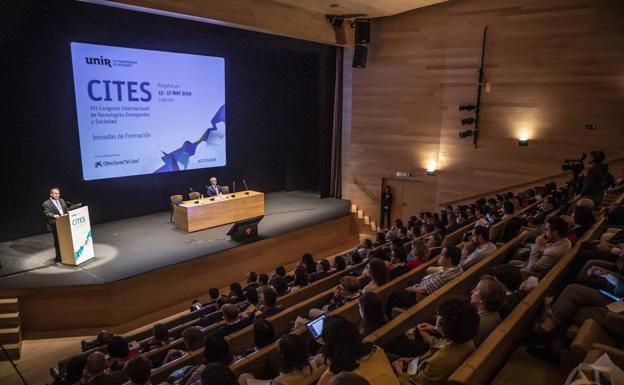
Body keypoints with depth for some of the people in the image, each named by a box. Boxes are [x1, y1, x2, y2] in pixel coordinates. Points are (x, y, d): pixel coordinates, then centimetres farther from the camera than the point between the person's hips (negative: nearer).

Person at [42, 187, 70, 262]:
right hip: (55, 225, -6)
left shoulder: (62, 201, 17)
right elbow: (47, 213, -16)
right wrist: (54, 215, -34)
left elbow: (67, 210, 19)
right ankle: (58, 257, 7)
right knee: (57, 241, -1)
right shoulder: (46, 204, -3)